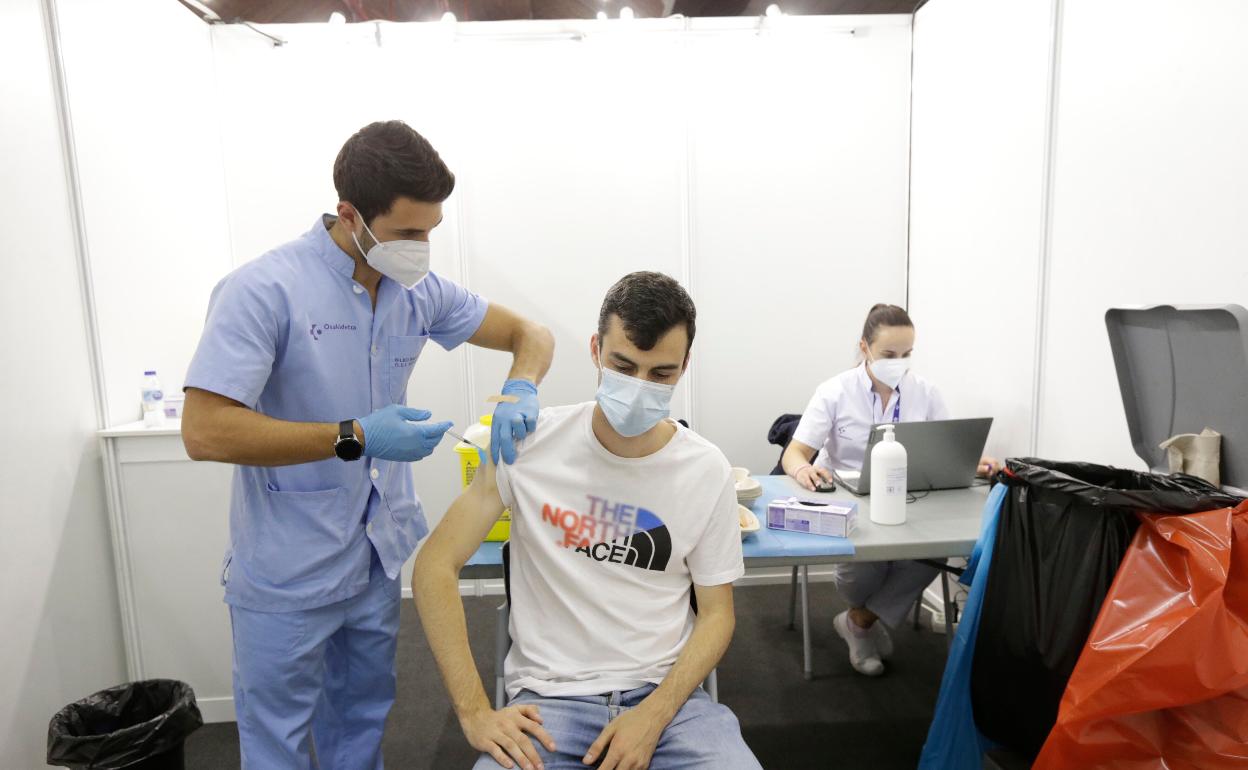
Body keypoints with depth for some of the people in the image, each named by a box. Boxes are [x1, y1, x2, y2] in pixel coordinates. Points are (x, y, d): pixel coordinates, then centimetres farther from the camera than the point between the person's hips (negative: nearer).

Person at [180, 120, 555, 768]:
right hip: (287, 575, -5)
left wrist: (519, 391, -18)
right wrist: (355, 437, -26)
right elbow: (204, 432, -23)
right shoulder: (264, 290, -20)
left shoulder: (418, 291, -3)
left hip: (377, 560, 5)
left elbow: (530, 334, 4)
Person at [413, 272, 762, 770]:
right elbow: (436, 565, -6)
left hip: (666, 692, 1)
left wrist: (654, 716, -12)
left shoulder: (707, 470, -6)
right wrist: (475, 713, -11)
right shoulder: (531, 441, -9)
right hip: (548, 695, -1)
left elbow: (716, 613, 3)